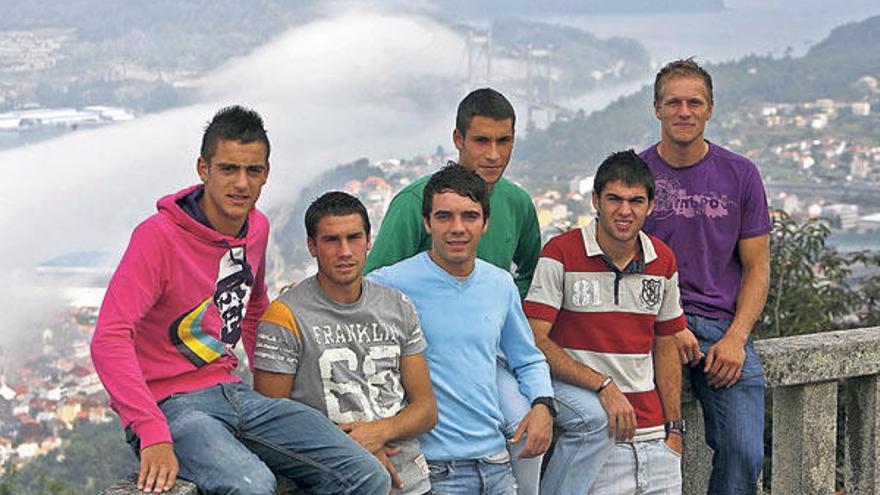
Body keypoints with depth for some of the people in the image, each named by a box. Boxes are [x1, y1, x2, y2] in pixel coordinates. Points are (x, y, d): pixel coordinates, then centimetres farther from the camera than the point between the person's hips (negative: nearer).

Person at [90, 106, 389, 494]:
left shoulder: (256, 228, 10)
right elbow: (109, 340, -23)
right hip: (169, 405, -8)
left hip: (232, 392, 8)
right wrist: (153, 436, -31)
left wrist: (275, 392, 24)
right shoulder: (159, 236, -14)